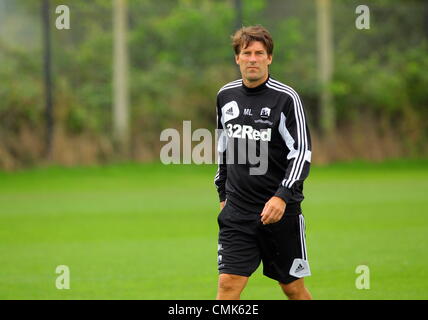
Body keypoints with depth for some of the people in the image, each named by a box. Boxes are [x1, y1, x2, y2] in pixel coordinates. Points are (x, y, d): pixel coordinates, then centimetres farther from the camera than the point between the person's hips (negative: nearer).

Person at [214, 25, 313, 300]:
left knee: (293, 288, 7)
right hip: (237, 211, 3)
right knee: (228, 285, -9)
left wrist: (282, 196, -25)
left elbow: (302, 153, -13)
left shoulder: (286, 98, -8)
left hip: (281, 210, -3)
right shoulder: (226, 96, 8)